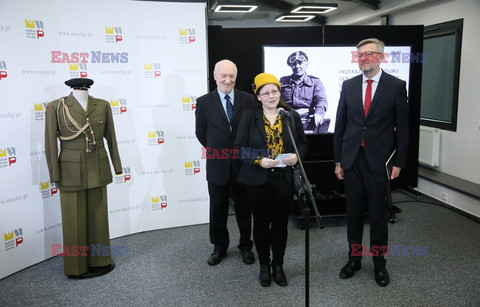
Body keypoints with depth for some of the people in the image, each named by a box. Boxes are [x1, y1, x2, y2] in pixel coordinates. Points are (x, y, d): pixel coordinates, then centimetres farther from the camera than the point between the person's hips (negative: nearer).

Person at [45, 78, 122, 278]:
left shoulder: (102, 105, 1)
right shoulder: (56, 107, -8)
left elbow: (110, 137, 7)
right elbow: (50, 143, -6)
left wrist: (116, 166, 9)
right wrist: (55, 176, -6)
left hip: (98, 170, 3)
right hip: (71, 172, -3)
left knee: (98, 217, 14)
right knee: (74, 221, 8)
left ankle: (100, 260, 31)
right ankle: (76, 267, 25)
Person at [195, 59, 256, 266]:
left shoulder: (248, 100, -3)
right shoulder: (204, 102, -3)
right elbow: (201, 133, 6)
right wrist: (215, 151, 11)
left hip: (242, 164, 0)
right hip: (217, 166, 0)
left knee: (244, 208, 14)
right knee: (217, 210, 14)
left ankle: (246, 246, 32)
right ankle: (219, 247, 32)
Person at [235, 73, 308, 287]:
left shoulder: (292, 116, 4)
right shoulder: (249, 117, -3)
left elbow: (303, 142, 10)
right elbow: (239, 147, -4)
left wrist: (297, 156, -11)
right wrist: (258, 160, -19)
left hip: (285, 178, 2)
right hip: (258, 179, -1)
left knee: (281, 222, 11)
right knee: (261, 222, 11)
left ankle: (278, 265, 29)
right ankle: (264, 265, 29)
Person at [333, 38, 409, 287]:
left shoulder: (396, 86, -1)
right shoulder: (348, 85, 6)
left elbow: (402, 126, 0)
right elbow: (340, 124, 8)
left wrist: (399, 162, -4)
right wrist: (338, 160, 5)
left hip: (379, 159, -2)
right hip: (352, 158, 3)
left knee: (378, 213, 6)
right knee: (353, 211, 11)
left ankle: (379, 263, 23)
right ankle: (354, 258, 27)